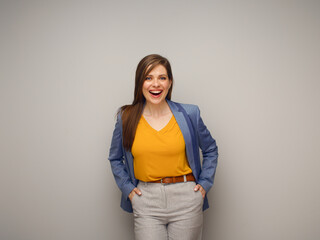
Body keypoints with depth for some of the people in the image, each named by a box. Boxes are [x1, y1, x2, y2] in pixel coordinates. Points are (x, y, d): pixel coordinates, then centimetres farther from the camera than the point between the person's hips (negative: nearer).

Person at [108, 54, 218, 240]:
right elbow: (115, 158, 14)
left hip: (186, 198, 0)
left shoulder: (189, 114, -1)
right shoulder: (127, 118, 1)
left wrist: (205, 183, 5)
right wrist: (127, 188, 5)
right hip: (146, 200, 0)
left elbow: (211, 150, 13)